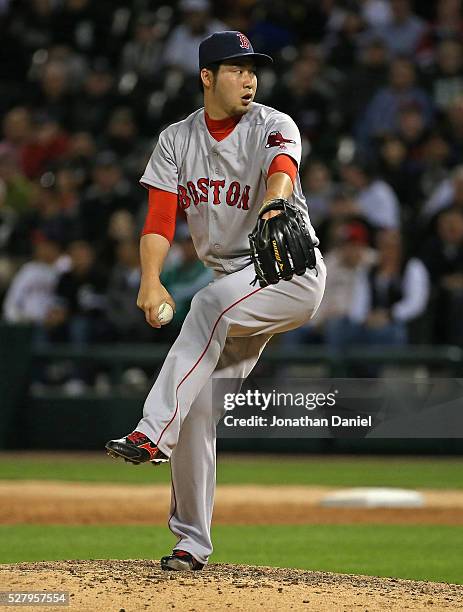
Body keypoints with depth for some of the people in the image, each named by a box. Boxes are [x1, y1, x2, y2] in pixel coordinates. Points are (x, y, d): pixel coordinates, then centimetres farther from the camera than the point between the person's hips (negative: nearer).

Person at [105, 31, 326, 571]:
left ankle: (153, 434, -40)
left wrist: (273, 207, -56)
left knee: (211, 304, -34)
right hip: (234, 287, 5)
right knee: (198, 405, -3)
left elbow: (282, 170, -32)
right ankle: (192, 541, 6)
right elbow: (160, 219, -5)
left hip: (292, 268, -5)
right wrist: (150, 280, -24)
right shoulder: (176, 141, 4)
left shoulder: (273, 126, -9)